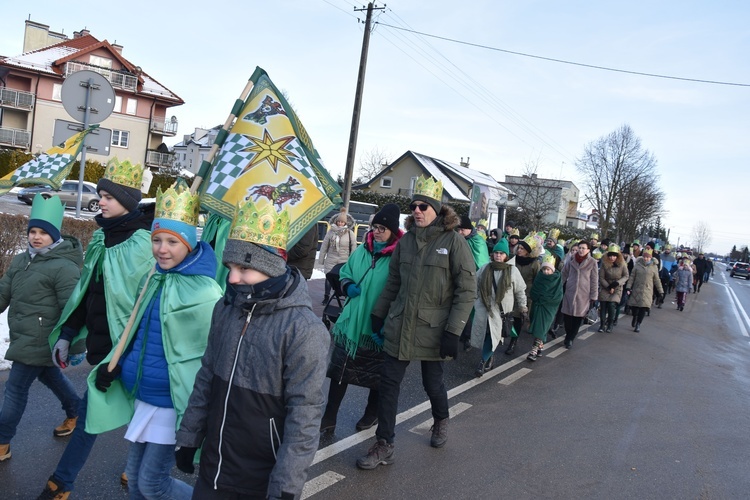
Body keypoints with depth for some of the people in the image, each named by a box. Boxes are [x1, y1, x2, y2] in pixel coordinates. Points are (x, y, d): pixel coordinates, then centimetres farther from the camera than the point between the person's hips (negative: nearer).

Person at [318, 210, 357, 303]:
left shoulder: (350, 233, -4)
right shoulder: (331, 231, 0)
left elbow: (353, 248, -2)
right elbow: (324, 246, 5)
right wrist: (321, 259, 6)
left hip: (344, 262, -2)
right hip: (331, 261, 2)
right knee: (329, 278, 10)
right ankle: (326, 296, 26)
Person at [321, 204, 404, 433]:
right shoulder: (362, 250, 4)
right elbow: (345, 274, 17)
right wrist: (348, 286, -5)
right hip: (352, 321, 5)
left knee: (376, 374, 14)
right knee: (339, 370, 5)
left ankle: (372, 413, 36)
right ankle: (329, 418, 17)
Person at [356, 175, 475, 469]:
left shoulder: (453, 241, -9)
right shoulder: (406, 240, 6)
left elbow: (467, 290, -11)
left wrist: (453, 331, -15)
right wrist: (378, 314, 14)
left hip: (431, 330, -4)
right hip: (399, 326, 4)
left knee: (432, 382, 11)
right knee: (389, 381, 2)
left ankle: (441, 421, 43)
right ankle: (384, 446, 14)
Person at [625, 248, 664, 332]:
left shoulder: (653, 267, 2)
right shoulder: (637, 265, 2)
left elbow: (657, 280, 7)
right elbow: (632, 277, 2)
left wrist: (660, 291, 7)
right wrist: (628, 288, -5)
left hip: (647, 291, -1)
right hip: (636, 290, 1)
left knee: (643, 307, -6)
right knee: (633, 306, 3)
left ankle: (638, 324, 7)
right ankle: (634, 317, 34)